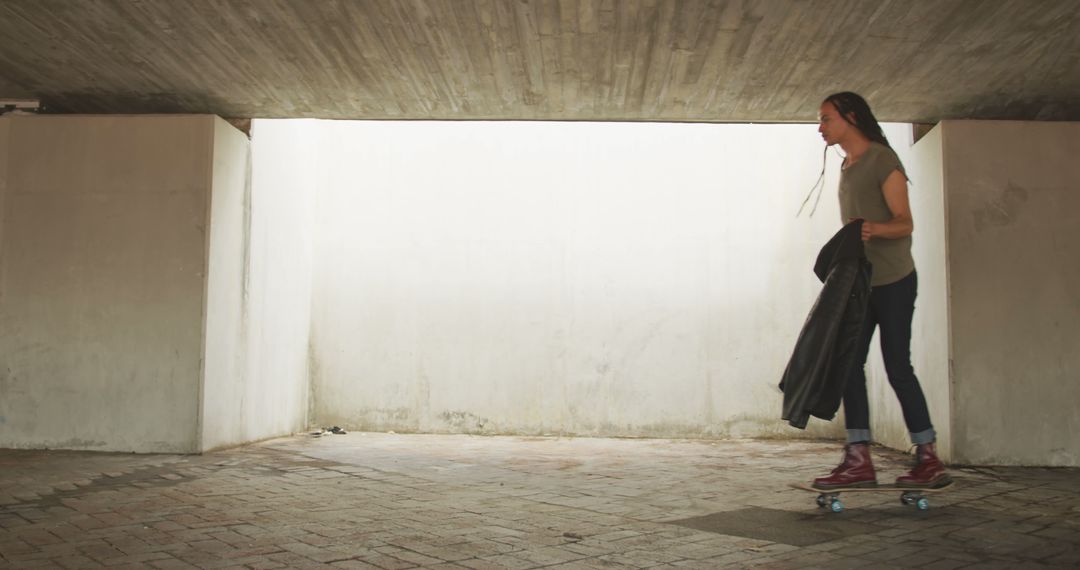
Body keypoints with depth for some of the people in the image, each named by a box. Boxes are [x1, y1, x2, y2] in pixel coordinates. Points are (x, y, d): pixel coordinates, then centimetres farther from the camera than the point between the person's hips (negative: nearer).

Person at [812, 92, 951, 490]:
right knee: (849, 364, 0)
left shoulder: (882, 160, -8)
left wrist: (876, 228, -35)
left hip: (893, 280, -8)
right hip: (859, 281, 8)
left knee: (897, 367, -7)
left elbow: (904, 223, -14)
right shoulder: (846, 167, 17)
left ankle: (929, 460, 5)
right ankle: (859, 461, 2)